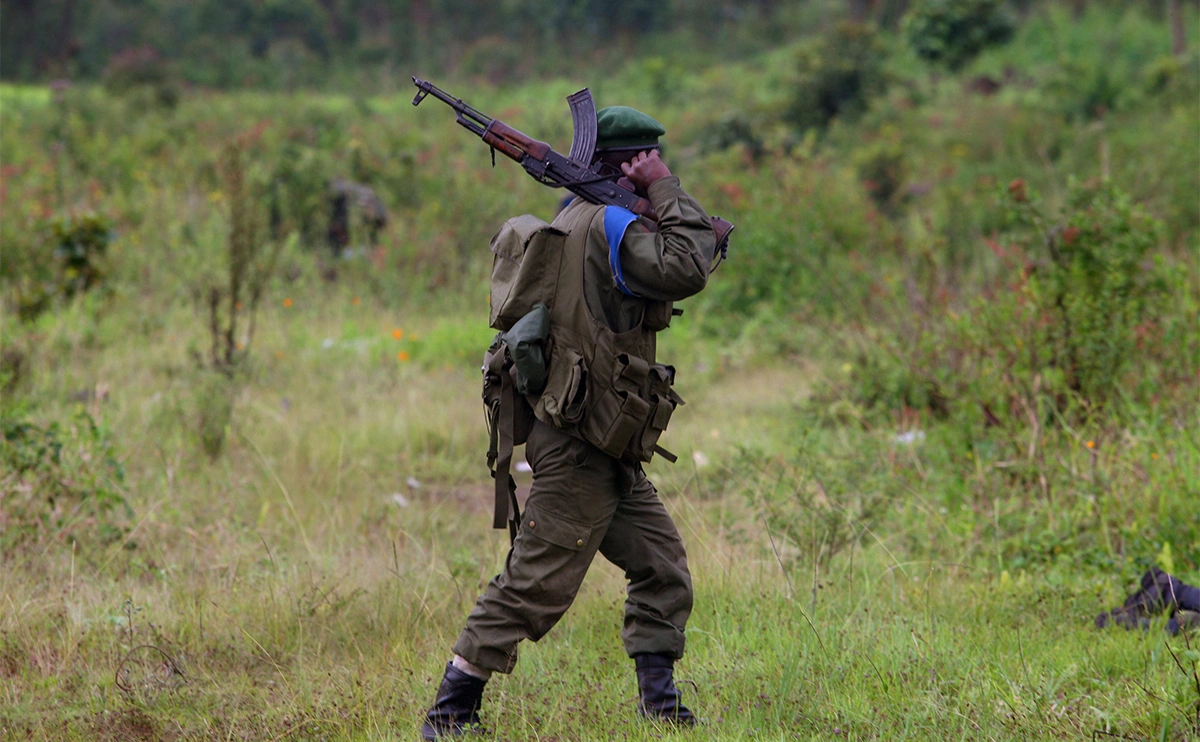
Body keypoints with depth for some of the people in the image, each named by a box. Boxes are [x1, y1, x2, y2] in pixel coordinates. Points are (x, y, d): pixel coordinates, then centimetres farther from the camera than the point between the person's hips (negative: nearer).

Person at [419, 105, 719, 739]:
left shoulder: (577, 218, 14)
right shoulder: (610, 223, -16)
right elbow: (686, 269, -25)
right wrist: (665, 189, -14)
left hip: (607, 453, 10)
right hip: (580, 448, -10)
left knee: (663, 568, 10)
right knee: (535, 587, -7)